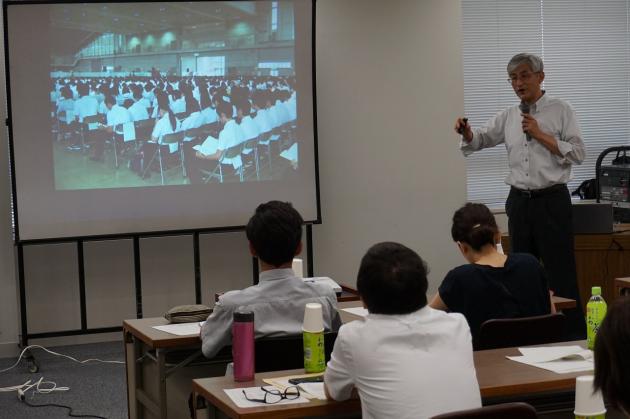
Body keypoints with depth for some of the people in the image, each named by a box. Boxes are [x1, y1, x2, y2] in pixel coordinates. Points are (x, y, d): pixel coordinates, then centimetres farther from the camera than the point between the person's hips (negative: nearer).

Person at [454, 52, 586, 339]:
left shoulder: (561, 111, -2)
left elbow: (577, 153, -9)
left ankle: (575, 335, -2)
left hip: (552, 201, -5)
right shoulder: (509, 116, 11)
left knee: (561, 274, -6)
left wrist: (540, 134, -14)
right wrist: (467, 132, -8)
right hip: (519, 201, 5)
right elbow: (479, 140, 15)